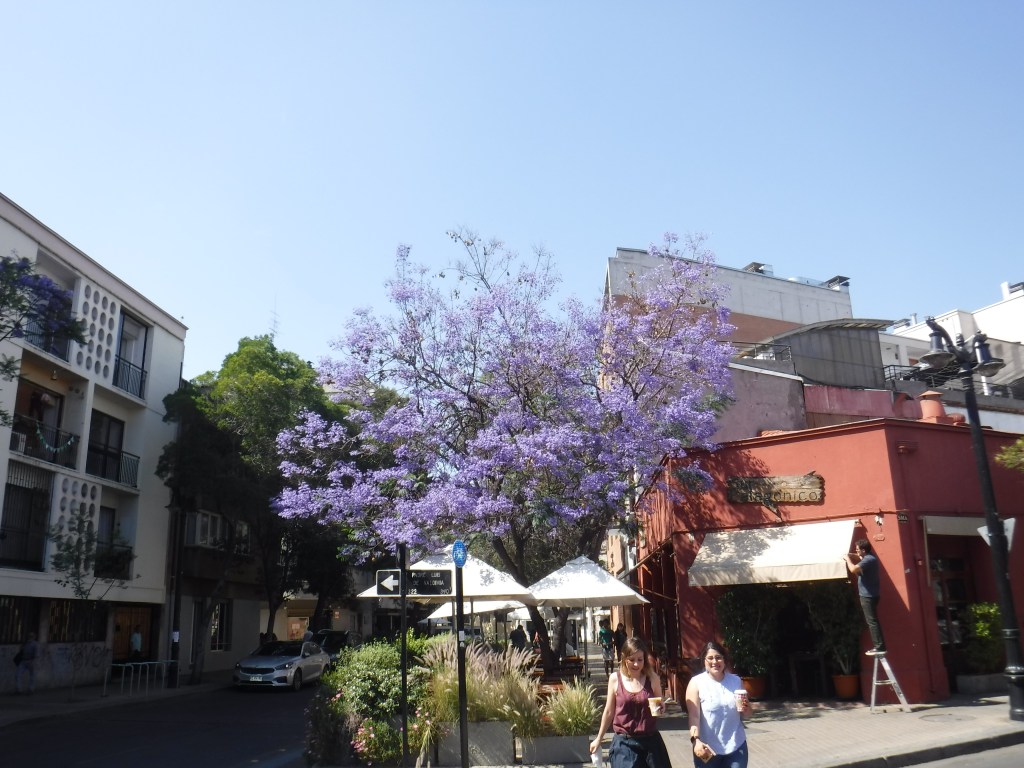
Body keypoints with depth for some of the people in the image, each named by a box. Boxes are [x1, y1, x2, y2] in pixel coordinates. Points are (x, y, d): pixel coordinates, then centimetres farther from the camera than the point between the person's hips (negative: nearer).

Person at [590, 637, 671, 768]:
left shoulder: (652, 679, -3)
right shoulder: (615, 679, -4)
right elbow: (609, 712, 6)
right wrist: (599, 739, 13)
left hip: (650, 741, 1)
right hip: (624, 742, -1)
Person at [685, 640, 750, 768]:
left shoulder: (736, 681, 6)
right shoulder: (696, 683, -6)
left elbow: (746, 716, 14)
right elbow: (693, 715, -14)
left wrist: (745, 709, -9)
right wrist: (695, 740, -29)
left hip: (736, 746, 3)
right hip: (708, 749, -3)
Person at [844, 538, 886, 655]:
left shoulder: (868, 560, -19)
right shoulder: (869, 558, 14)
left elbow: (853, 569, -31)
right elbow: (859, 569, 31)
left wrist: (847, 559, -16)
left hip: (868, 595, -11)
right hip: (869, 594, 11)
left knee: (872, 621, -9)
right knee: (871, 621, 15)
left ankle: (880, 647, -9)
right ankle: (879, 646, 18)